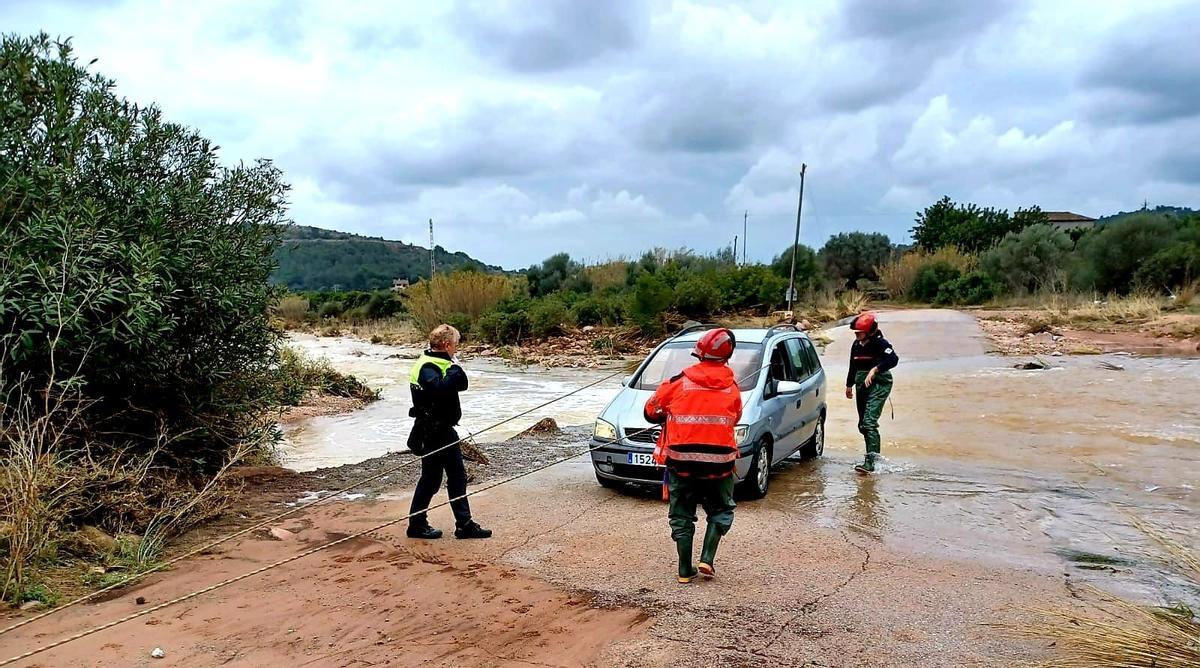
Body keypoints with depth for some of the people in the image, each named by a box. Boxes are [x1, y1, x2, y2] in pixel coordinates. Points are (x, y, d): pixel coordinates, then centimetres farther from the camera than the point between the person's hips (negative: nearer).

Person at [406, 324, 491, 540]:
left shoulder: (442, 364, 11)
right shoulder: (426, 367, -20)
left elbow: (461, 383, 14)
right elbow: (438, 389, -37)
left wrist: (456, 375, -3)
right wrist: (453, 372, -26)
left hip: (445, 429, 10)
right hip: (431, 433, -10)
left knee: (457, 476, 13)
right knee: (431, 479, 2)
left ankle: (464, 524, 20)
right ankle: (416, 525, 18)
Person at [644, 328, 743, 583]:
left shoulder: (680, 382, -3)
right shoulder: (731, 387, 1)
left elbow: (651, 411, 5)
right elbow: (734, 420, 12)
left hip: (681, 461, 0)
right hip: (718, 461, 0)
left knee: (682, 516, 12)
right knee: (720, 511, 19)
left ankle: (685, 571, 14)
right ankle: (707, 559, 6)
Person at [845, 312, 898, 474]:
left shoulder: (879, 343, -13)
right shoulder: (856, 345, 9)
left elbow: (893, 359, -28)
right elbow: (853, 366, 22)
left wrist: (875, 369, -34)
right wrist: (849, 385, 29)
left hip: (878, 385, -8)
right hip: (862, 386, 8)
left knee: (869, 422, -19)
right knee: (863, 424, 13)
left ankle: (870, 462, -23)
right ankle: (874, 454, 32)